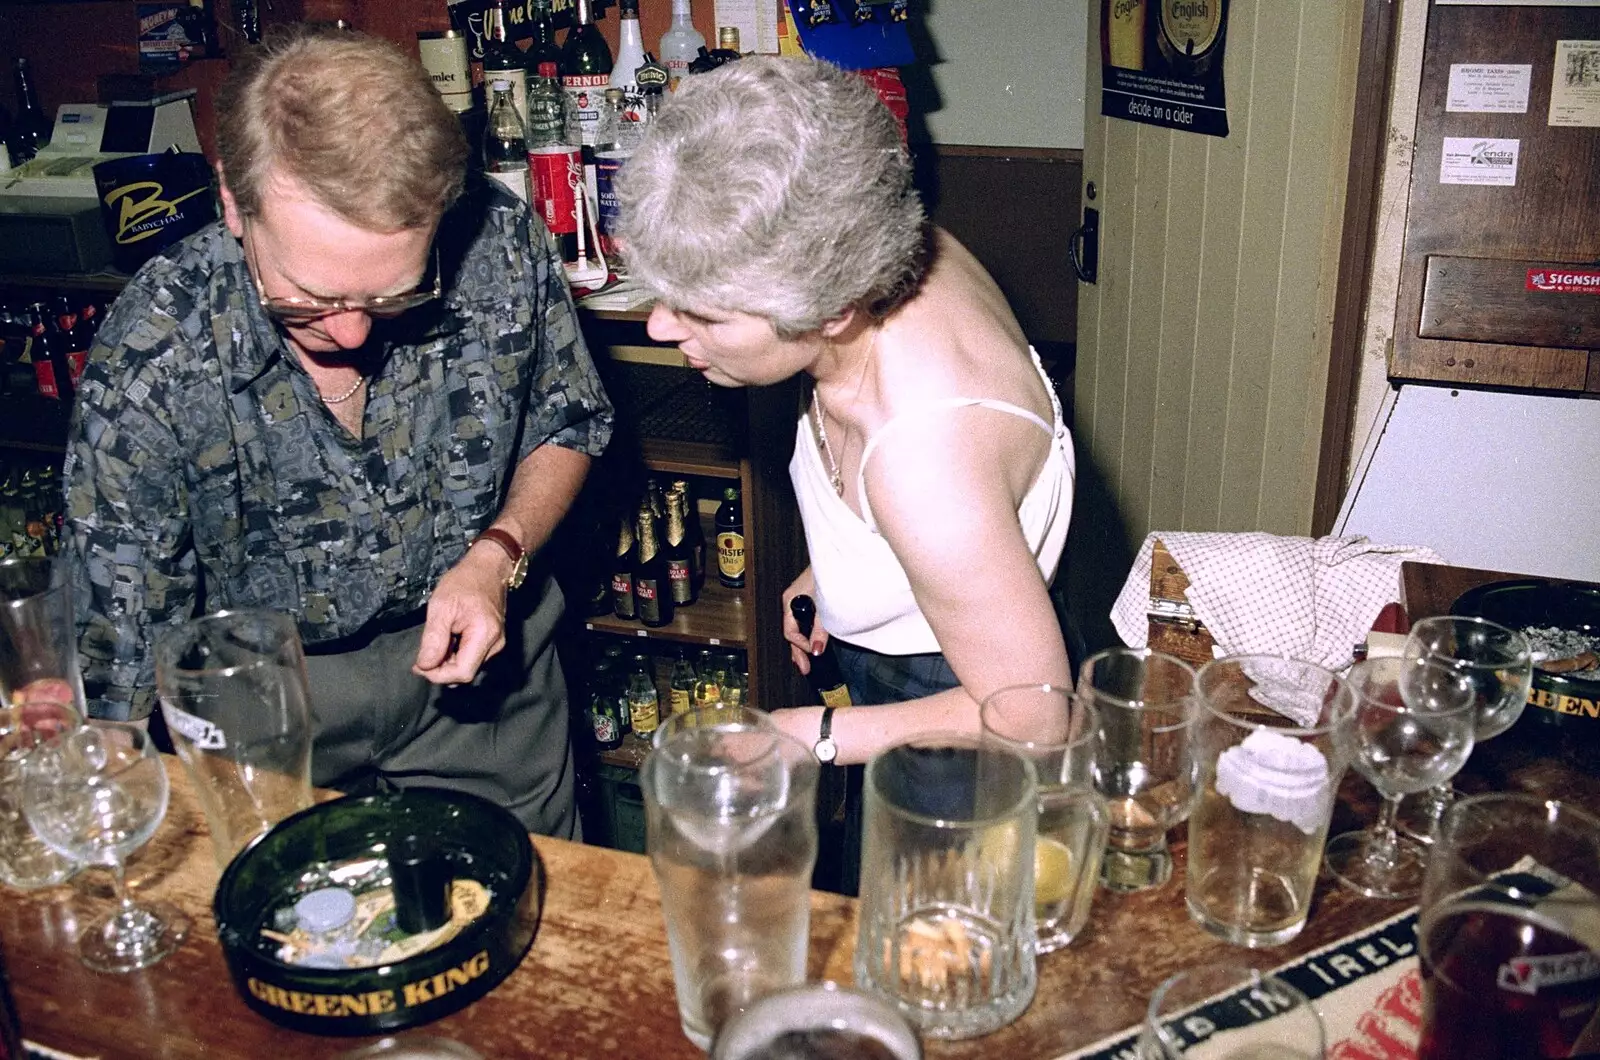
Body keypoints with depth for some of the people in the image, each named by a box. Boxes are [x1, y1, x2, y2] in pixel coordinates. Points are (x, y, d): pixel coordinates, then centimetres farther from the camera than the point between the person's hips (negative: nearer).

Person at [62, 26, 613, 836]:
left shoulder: (501, 249, -22)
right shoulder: (146, 363, -26)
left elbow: (569, 423, -2)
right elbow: (128, 662, -20)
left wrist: (497, 557, -18)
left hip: (474, 653, 2)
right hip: (268, 693, -1)